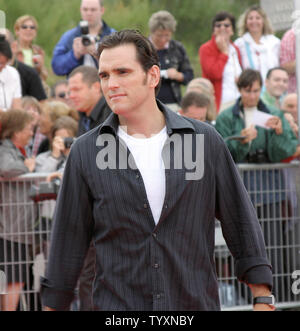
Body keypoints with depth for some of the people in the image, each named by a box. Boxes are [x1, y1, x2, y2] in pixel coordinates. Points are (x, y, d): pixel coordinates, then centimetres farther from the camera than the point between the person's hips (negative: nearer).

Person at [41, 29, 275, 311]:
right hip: (117, 307, -1)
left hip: (196, 303, 1)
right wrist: (53, 305, 7)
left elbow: (241, 223, 7)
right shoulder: (85, 152, 3)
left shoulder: (205, 141, 3)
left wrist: (263, 299, 4)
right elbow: (68, 242, 8)